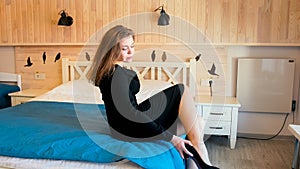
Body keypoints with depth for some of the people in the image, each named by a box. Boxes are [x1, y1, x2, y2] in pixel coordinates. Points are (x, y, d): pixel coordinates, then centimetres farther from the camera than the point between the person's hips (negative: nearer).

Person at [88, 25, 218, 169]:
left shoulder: (112, 71, 14)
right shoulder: (117, 74, -18)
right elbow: (129, 114, -24)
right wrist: (171, 138, -23)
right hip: (129, 130, -10)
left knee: (198, 123, 7)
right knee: (180, 91, -13)